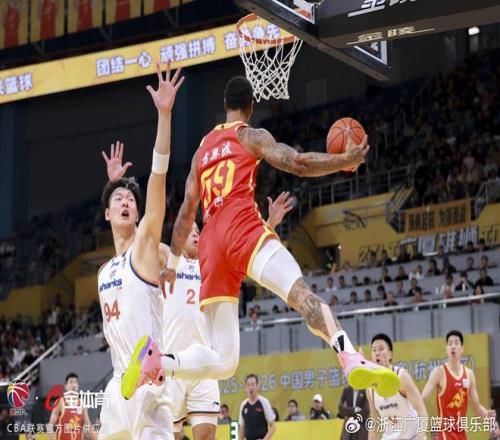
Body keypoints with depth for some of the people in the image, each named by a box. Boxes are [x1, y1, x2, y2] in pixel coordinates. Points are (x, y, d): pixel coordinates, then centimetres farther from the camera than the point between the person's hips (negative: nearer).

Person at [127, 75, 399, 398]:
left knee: (222, 361, 6)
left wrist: (173, 262, 38)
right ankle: (352, 360, -52)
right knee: (301, 292, -28)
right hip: (243, 227, -6)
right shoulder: (251, 136, 14)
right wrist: (345, 161, 7)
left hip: (212, 242, 6)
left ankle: (155, 363, -15)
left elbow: (186, 212, 32)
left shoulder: (203, 148, 31)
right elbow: (296, 163, -4)